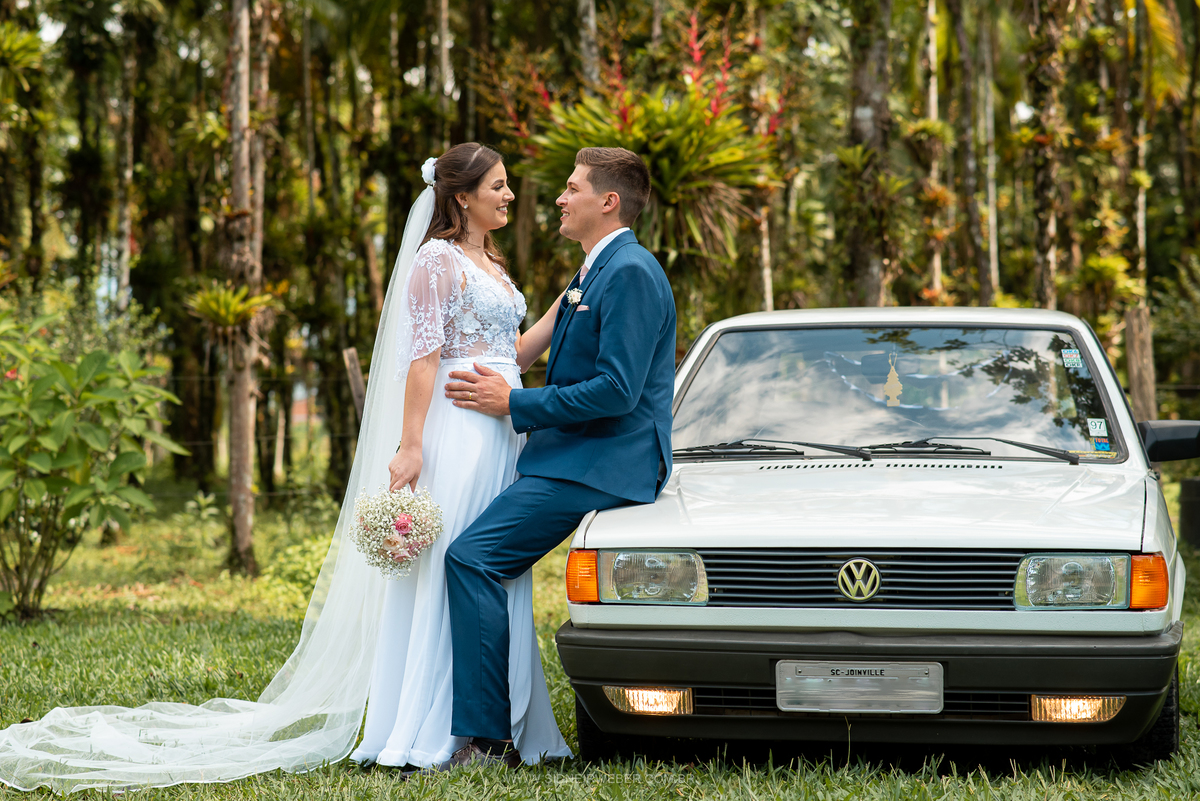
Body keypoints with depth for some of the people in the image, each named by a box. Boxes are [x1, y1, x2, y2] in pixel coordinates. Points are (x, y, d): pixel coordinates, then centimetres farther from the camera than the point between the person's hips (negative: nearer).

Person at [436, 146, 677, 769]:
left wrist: (514, 404, -14)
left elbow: (616, 390, -21)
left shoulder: (630, 273, -13)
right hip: (577, 454, 11)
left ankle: (488, 741, -18)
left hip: (598, 462, -11)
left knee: (472, 557, -19)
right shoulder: (595, 273, 21)